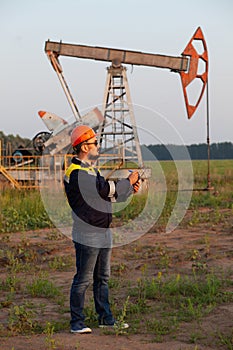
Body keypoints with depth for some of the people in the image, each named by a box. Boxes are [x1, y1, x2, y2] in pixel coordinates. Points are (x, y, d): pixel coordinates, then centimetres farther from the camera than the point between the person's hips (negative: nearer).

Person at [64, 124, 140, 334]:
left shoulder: (91, 169, 17)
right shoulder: (76, 173, -15)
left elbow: (109, 195, 18)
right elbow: (104, 189, -22)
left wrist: (130, 190, 2)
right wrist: (128, 182, -10)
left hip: (103, 233, 10)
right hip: (87, 235, -10)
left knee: (102, 278, 14)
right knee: (83, 279, -4)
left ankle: (106, 318, 23)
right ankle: (77, 322, 4)